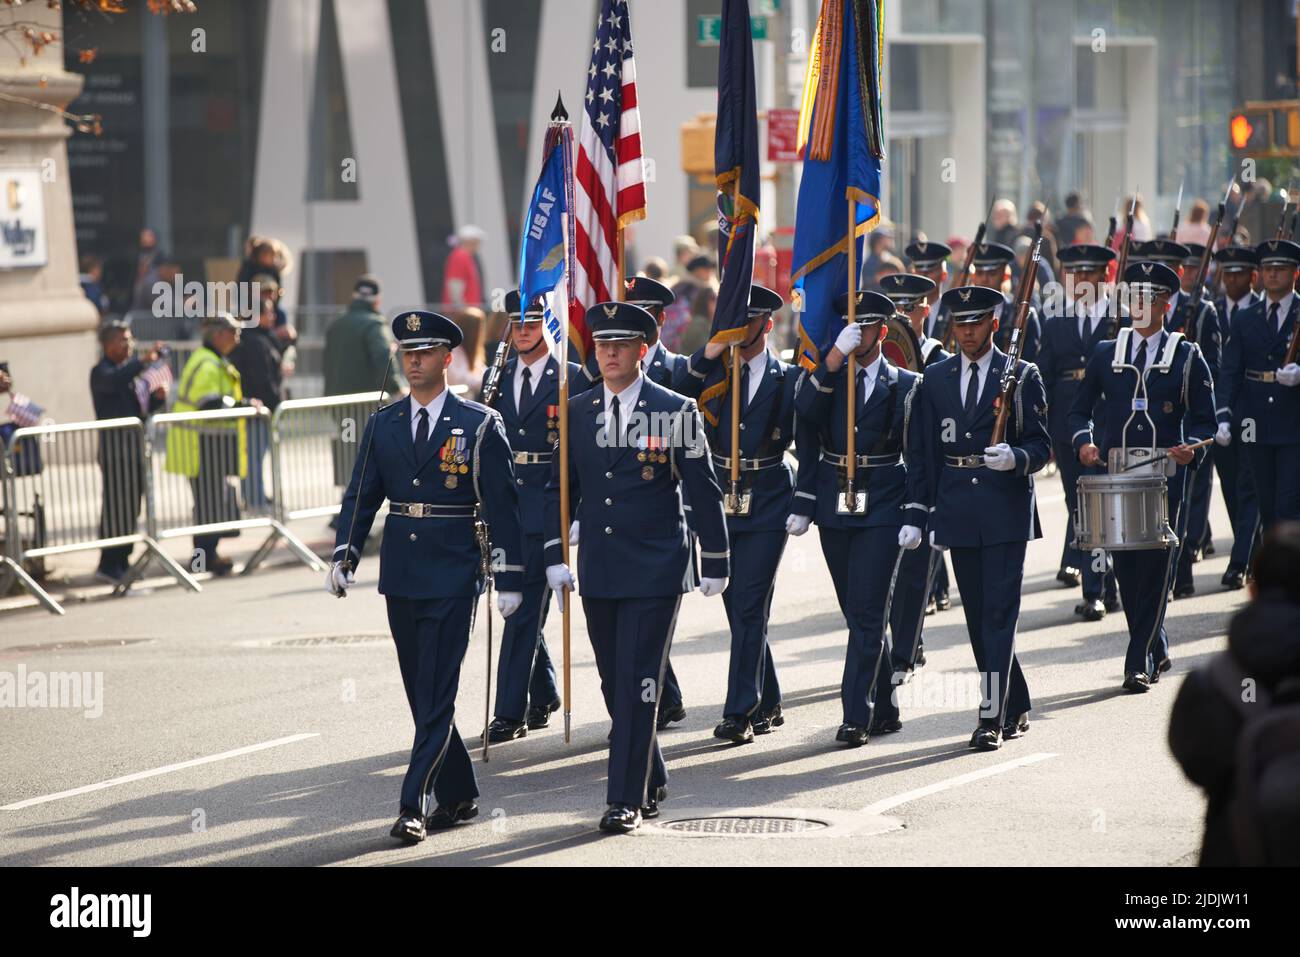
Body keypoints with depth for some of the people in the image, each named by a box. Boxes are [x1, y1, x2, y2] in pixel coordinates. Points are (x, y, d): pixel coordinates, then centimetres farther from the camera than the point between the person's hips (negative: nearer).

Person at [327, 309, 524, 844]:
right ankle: (457, 796, 23)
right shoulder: (383, 426, 8)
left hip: (453, 580, -5)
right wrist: (343, 558, -6)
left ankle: (414, 806, -12)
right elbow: (360, 497, 8)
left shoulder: (480, 426, -4)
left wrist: (509, 579, -6)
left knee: (437, 697, -10)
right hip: (400, 579, 5)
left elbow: (502, 506, -3)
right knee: (421, 695, 11)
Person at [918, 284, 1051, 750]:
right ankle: (1014, 708, 21)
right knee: (977, 615, 8)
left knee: (1000, 612, -9)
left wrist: (1015, 458, -22)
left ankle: (992, 719, -13)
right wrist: (931, 512, 9)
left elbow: (1042, 445, 0)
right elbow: (929, 450, 13)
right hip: (958, 512, 4)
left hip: (1006, 510, -4)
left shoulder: (1022, 376, 1)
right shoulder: (936, 378, 11)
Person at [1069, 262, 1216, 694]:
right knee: (1126, 570, 4)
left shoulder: (1188, 357, 5)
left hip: (1165, 477, -2)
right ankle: (1156, 650, 22)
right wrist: (1084, 442, -6)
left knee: (1156, 570, -8)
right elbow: (1080, 410, 15)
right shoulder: (1105, 354, 11)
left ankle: (1139, 665, -6)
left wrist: (1190, 447, -15)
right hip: (1114, 476, 2)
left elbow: (1204, 421, 6)